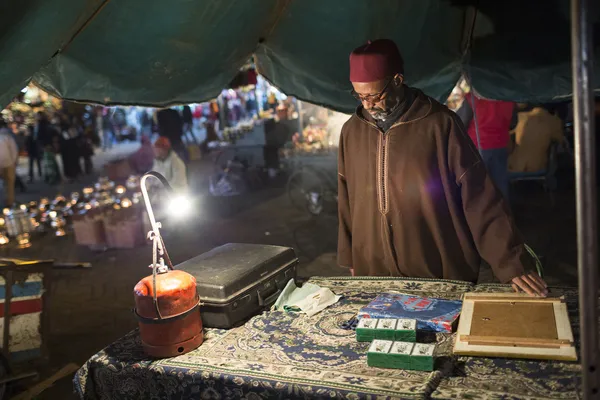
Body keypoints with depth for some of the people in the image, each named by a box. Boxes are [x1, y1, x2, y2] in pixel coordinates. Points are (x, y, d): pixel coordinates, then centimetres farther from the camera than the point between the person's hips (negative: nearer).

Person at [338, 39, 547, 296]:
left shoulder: (440, 124, -11)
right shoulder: (351, 131, 1)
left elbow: (479, 197, -12)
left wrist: (512, 263, -15)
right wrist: (350, 260, 13)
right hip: (375, 276, 3)